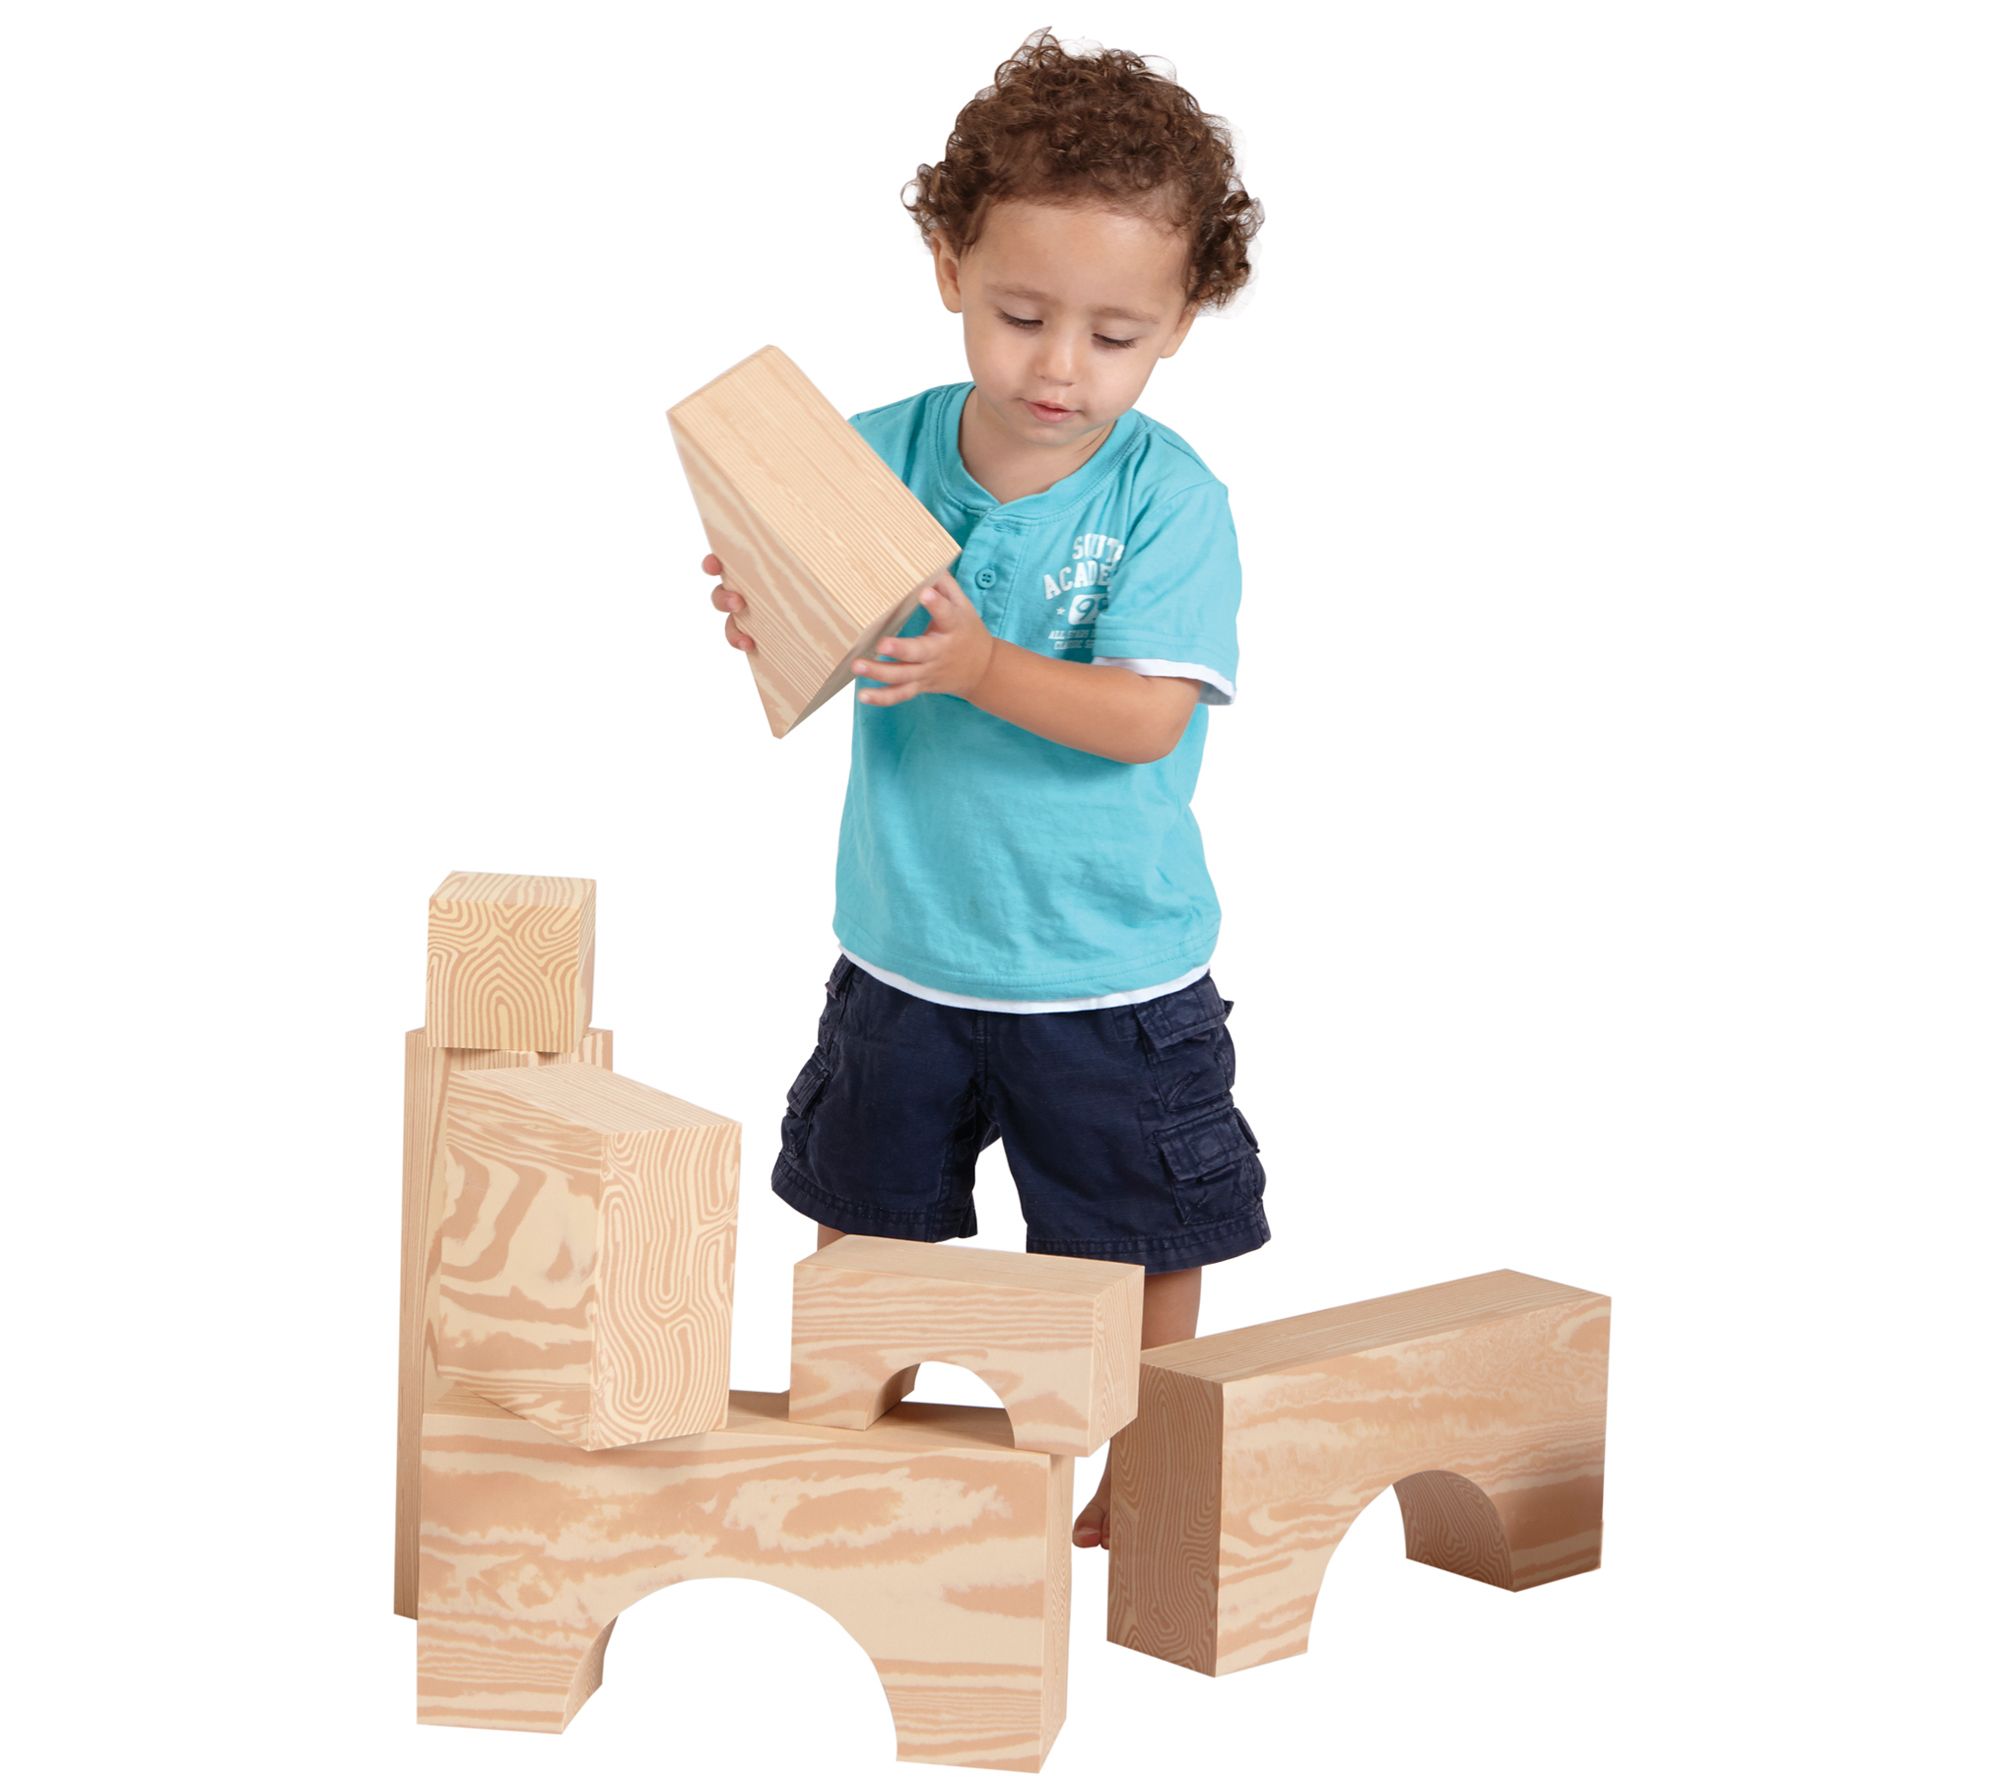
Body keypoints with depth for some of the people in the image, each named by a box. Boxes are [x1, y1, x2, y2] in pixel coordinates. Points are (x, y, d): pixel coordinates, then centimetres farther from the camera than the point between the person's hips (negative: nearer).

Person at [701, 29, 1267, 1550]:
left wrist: (976, 665, -37)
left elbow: (1146, 718, -23)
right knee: (865, 1221, 17)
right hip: (902, 952, 3)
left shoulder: (1169, 497, -16)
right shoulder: (880, 454, -7)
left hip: (1111, 976, -3)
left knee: (1142, 1247, 11)